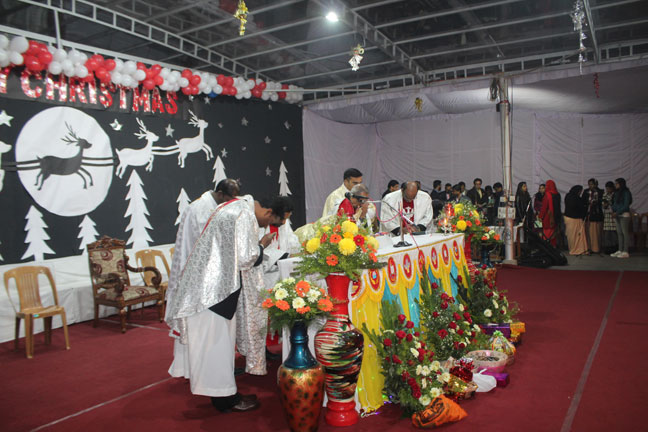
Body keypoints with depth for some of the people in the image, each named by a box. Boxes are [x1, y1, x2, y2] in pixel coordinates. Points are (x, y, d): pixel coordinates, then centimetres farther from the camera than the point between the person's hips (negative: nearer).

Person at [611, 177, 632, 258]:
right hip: (617, 215, 7)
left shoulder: (626, 192, -8)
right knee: (619, 233, 8)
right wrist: (613, 211, 0)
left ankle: (625, 252, -5)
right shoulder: (617, 193, 14)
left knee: (625, 233, -5)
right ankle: (620, 250, 11)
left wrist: (617, 212, -15)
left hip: (624, 214, -7)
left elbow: (626, 205, -12)